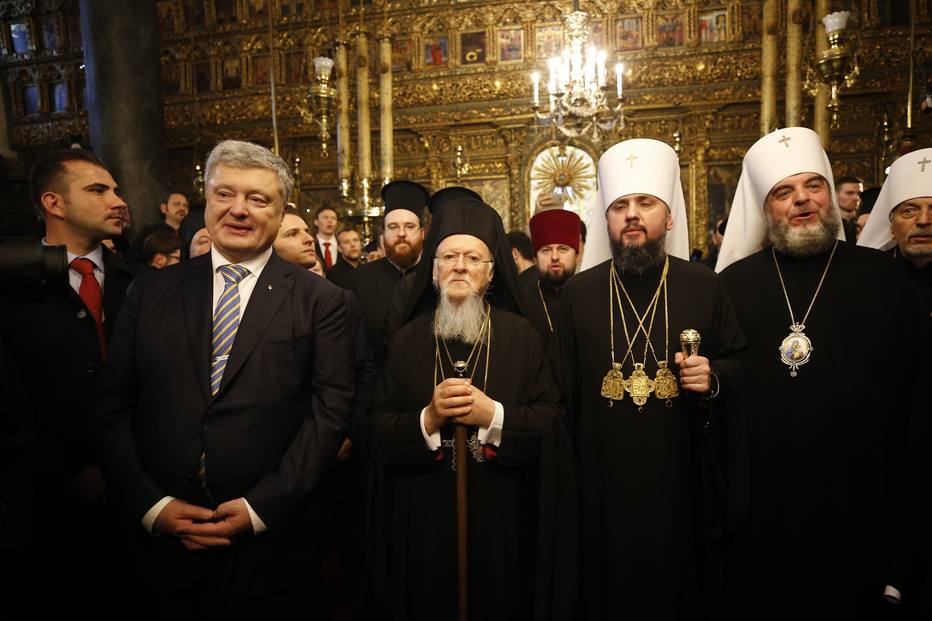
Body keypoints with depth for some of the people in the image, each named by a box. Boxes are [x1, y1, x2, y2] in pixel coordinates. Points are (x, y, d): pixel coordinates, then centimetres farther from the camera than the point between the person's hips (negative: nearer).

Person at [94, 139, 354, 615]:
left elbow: (330, 411, -8)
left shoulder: (320, 301, -4)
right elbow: (112, 407, 3)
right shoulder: (151, 292, 4)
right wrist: (151, 504, -7)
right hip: (164, 539, 3)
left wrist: (260, 508, -13)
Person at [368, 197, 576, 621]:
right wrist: (427, 419, -18)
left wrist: (494, 416, -20)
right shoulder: (406, 340, 2)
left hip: (503, 522, 0)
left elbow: (552, 423, -5)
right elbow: (377, 431, -1)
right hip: (424, 522, 1)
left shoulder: (522, 337, 0)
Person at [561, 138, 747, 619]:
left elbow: (739, 359, 9)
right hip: (602, 478, 0)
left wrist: (714, 377, -14)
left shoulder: (705, 286, 0)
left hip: (683, 477, 1)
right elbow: (565, 389, 3)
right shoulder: (578, 292, 1)